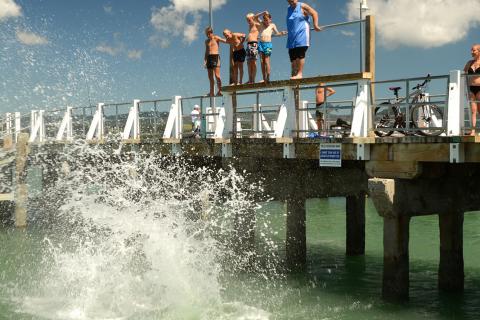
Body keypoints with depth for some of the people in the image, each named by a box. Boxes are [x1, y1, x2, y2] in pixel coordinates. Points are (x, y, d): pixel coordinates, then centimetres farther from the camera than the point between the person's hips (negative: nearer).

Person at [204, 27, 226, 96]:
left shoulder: (216, 38, 2)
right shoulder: (206, 41, 20)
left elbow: (225, 41, -9)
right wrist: (205, 60, 13)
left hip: (215, 56, -6)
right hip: (209, 57, 6)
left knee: (217, 75, -15)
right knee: (210, 77, 3)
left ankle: (220, 91, -18)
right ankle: (211, 92, 5)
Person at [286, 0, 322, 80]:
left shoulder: (302, 6, -2)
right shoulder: (289, 9, 17)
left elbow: (314, 13, -5)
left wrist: (315, 25, -12)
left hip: (302, 35, -7)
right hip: (292, 37, 7)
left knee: (300, 55, -13)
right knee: (293, 57, 2)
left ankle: (299, 74, -15)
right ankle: (293, 75, 5)